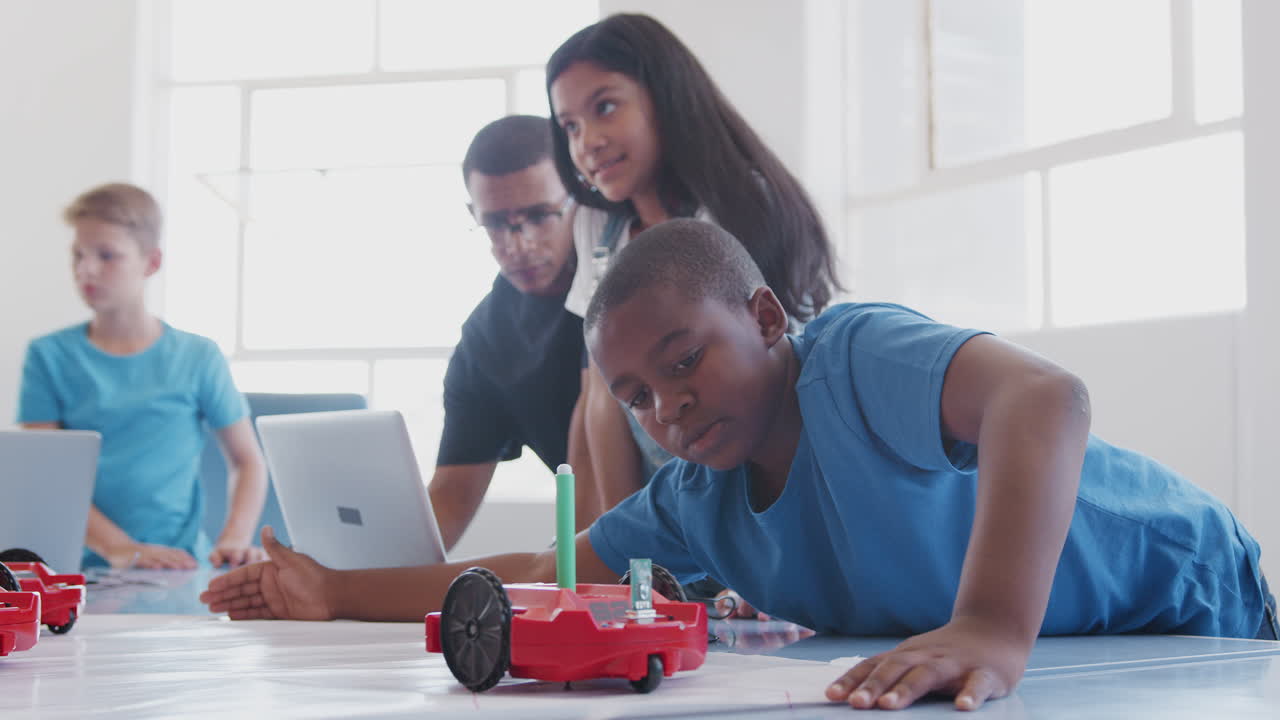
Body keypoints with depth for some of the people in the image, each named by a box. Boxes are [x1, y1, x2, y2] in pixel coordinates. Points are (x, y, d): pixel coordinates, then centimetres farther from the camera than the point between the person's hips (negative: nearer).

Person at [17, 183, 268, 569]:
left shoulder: (198, 358, 6)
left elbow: (248, 461, 10)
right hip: (80, 566, -1)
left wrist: (235, 539, -8)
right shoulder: (50, 357, 6)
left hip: (180, 565, 1)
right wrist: (116, 548, -17)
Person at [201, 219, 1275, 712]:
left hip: (1181, 615, -6)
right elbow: (544, 576, 6)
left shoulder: (856, 353, -26)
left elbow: (1046, 396, -43)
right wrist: (335, 592, 0)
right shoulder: (694, 500, -2)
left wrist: (994, 627, -56)